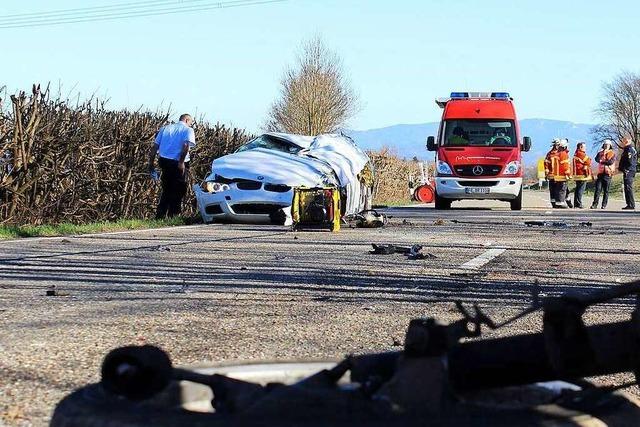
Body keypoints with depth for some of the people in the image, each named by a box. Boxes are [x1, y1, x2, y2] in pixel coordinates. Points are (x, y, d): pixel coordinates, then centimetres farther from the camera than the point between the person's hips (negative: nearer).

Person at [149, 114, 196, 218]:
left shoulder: (165, 128, 18)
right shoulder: (188, 130, 3)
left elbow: (155, 146, 12)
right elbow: (186, 146, -16)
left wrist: (151, 162, 13)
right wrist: (181, 162, -19)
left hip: (164, 161, 5)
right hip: (179, 164, -5)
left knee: (166, 190, 16)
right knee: (178, 191, 3)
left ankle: (159, 216, 12)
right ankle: (173, 216, 2)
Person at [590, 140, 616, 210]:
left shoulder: (612, 154, 5)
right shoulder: (600, 153, 15)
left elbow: (611, 162, -12)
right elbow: (597, 159, -3)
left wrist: (602, 161, -7)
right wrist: (602, 153, -13)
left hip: (608, 174, -2)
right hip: (600, 173, 2)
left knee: (606, 191, 1)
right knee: (598, 189, -5)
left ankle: (604, 205, 5)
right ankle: (595, 204, -6)